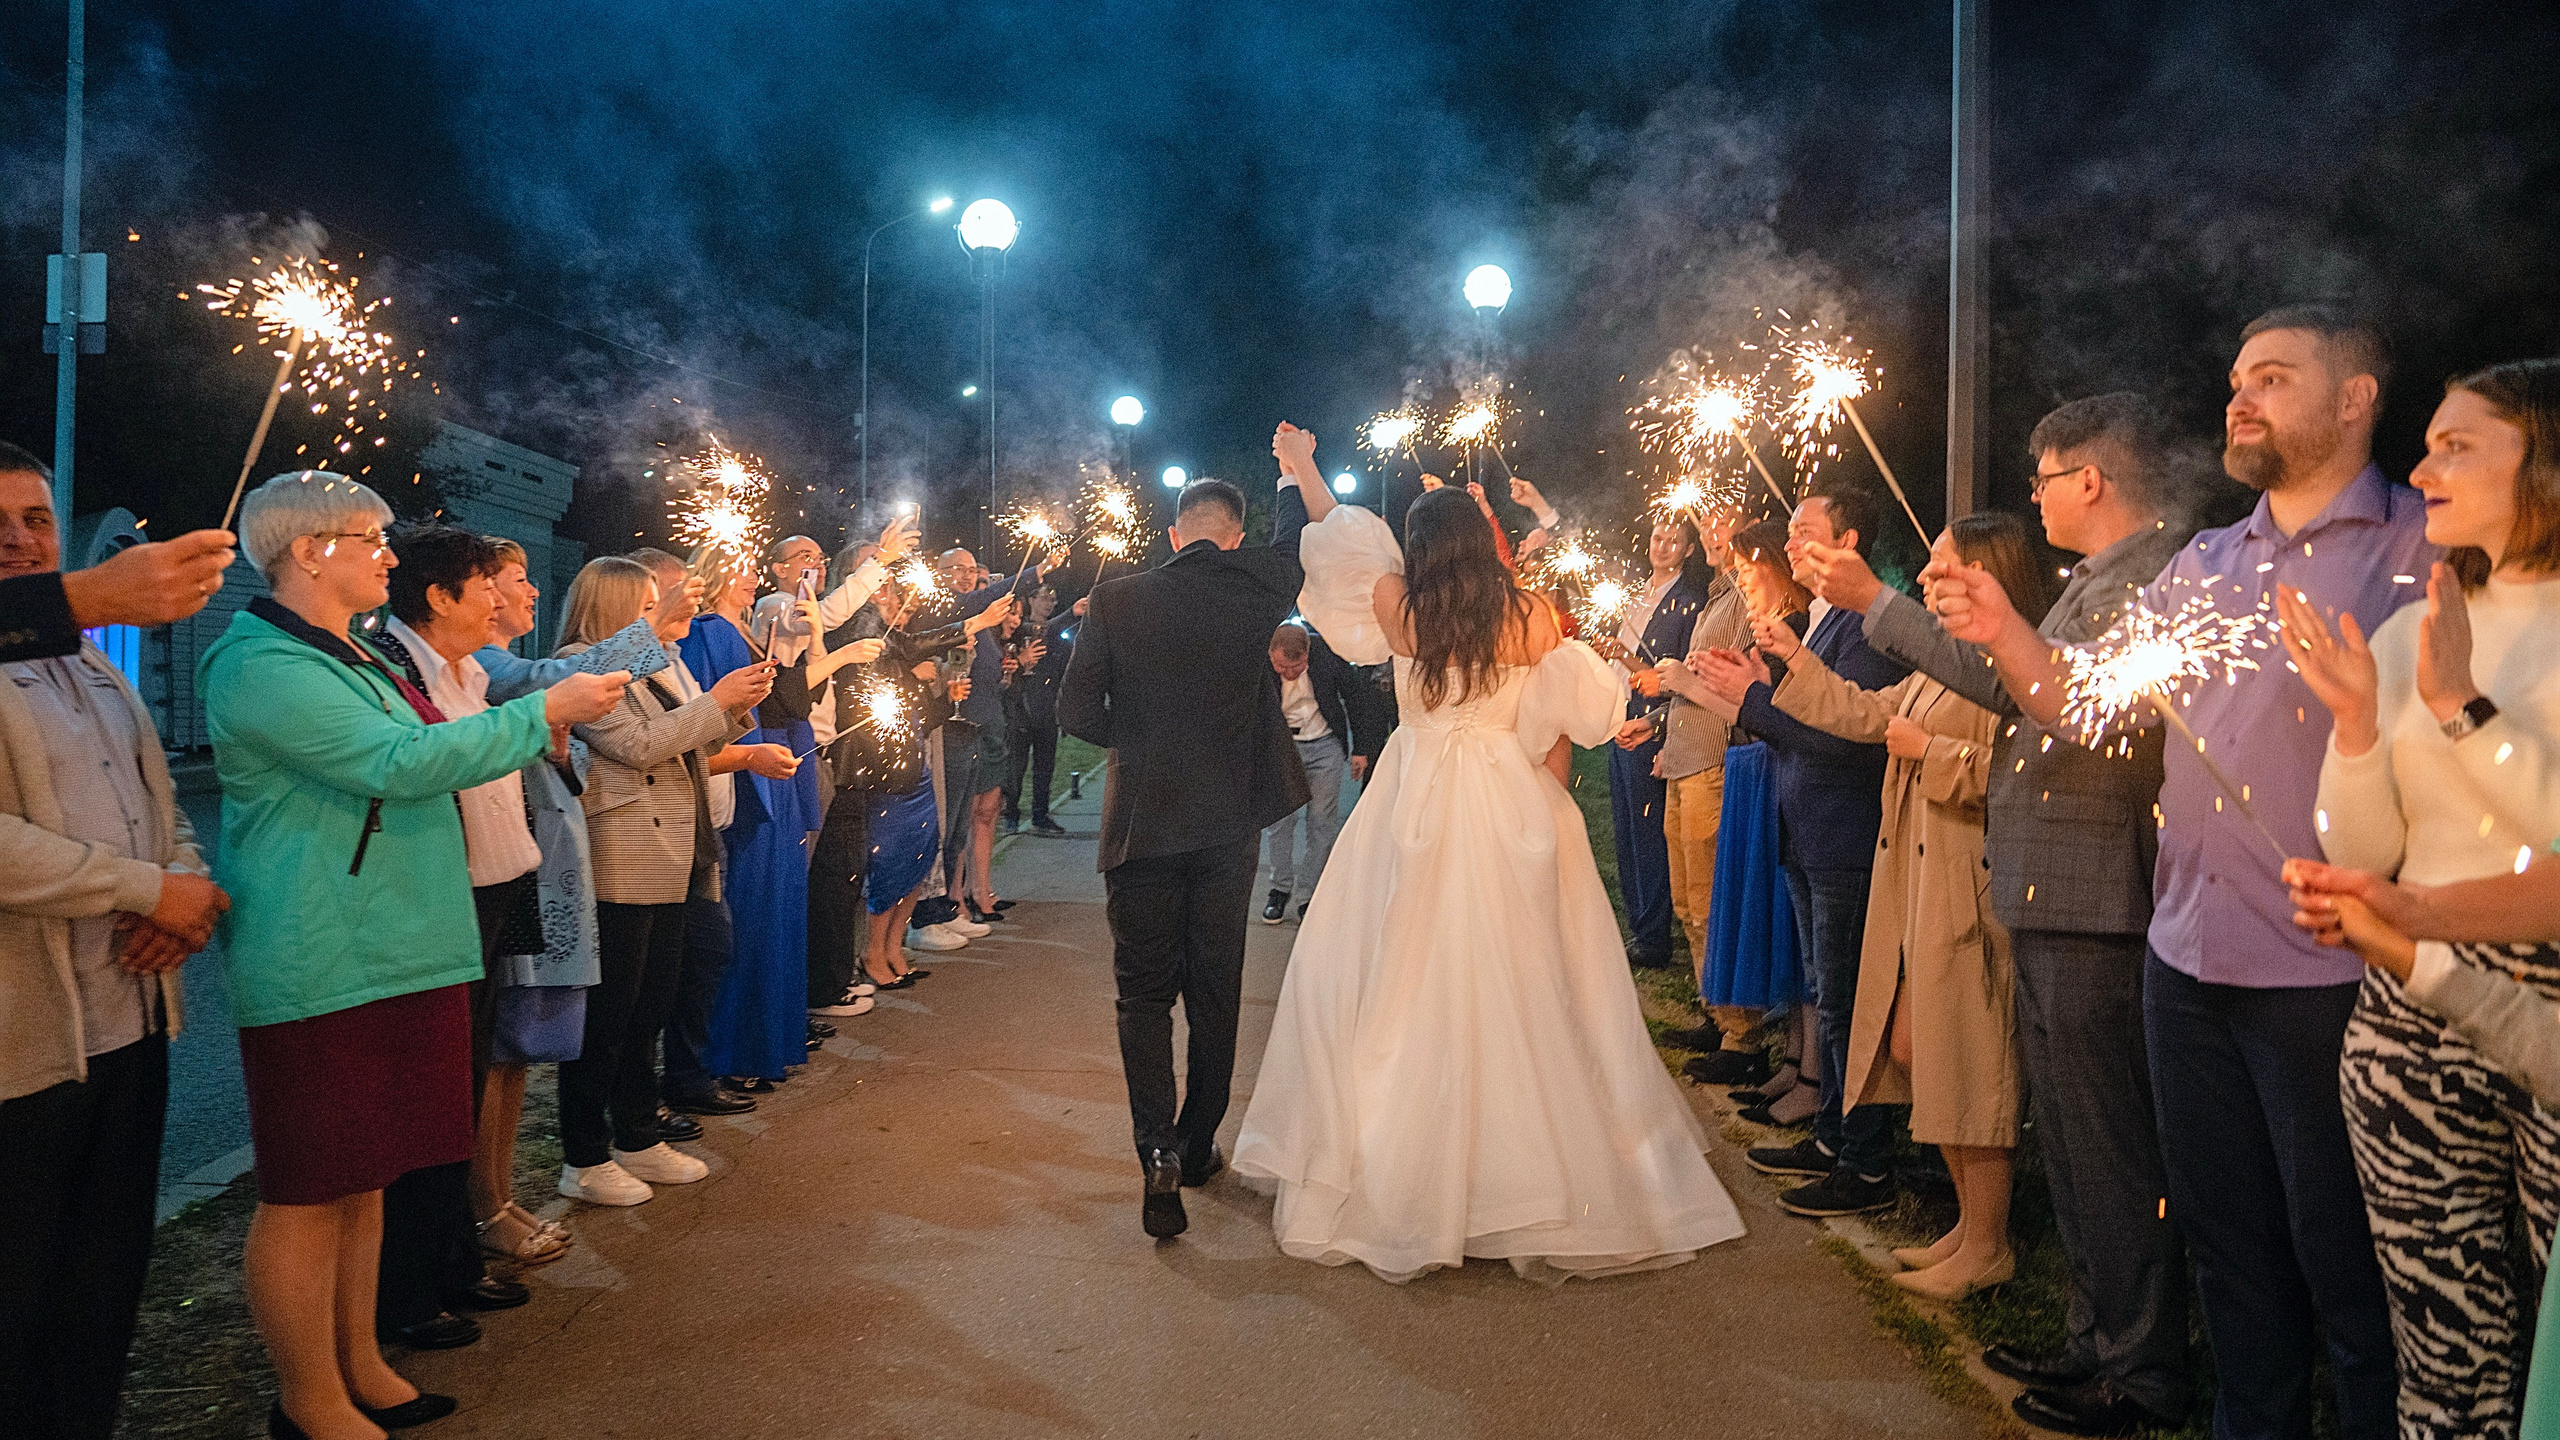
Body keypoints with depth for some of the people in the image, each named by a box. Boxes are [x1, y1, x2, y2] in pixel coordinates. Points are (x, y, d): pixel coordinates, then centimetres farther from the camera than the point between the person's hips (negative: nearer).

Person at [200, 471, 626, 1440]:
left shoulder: (352, 654, 18)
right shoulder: (264, 666, -15)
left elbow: (406, 758, 28)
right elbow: (397, 763, -23)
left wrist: (535, 725, 16)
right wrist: (544, 713, -17)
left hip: (397, 952, 10)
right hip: (320, 969, -10)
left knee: (362, 1178, 17)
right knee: (309, 1193, 1)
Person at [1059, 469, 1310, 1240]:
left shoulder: (1114, 600, -7)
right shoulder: (1257, 589, -5)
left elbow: (1076, 712, -7)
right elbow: (1294, 541, 17)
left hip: (1142, 822, -1)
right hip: (1228, 822, 1)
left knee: (1144, 994, 8)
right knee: (1216, 993, 15)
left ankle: (1159, 1150, -10)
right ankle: (1198, 1146, 26)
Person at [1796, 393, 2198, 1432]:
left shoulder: (2156, 576, -16)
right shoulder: (2101, 576, 17)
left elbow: (2021, 685, -20)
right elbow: (2035, 695, 18)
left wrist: (1875, 602, -14)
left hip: (2096, 906, -10)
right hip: (2051, 898, 10)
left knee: (2110, 1145, 0)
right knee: (2070, 1134, 18)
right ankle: (2098, 1338, 32)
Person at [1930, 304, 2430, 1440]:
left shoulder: (2423, 545, -4)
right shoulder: (2201, 567, 14)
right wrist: (2003, 632, -3)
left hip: (2329, 970, -6)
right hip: (2187, 961, 6)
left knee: (2347, 1269, 7)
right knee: (2229, 1247, 19)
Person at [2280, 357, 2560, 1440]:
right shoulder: (2406, 635, 11)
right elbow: (2360, 857, 7)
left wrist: (2462, 706, -18)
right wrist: (2355, 723, -7)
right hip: (2414, 1017, 4)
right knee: (2444, 1350, 9)